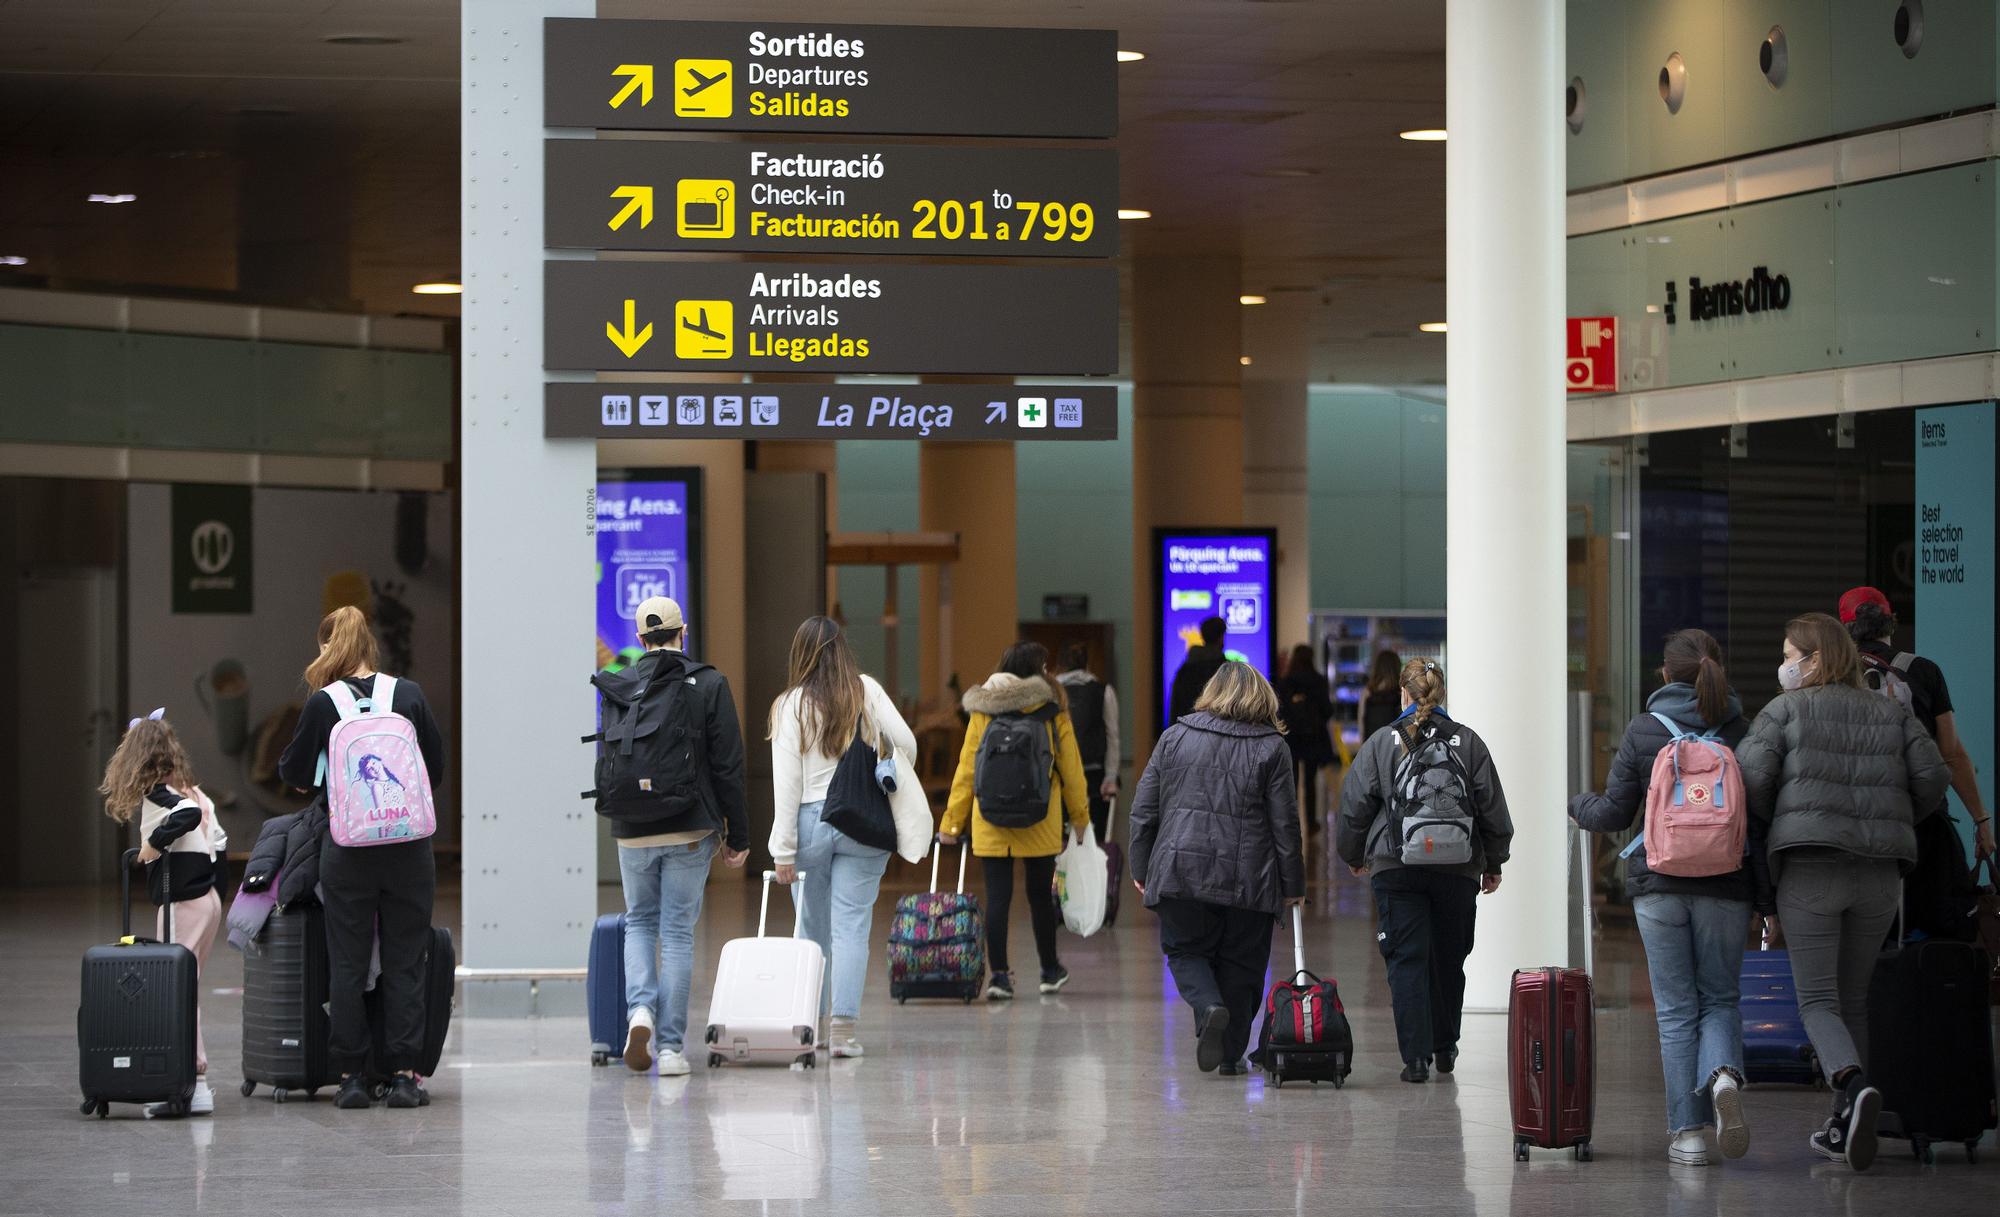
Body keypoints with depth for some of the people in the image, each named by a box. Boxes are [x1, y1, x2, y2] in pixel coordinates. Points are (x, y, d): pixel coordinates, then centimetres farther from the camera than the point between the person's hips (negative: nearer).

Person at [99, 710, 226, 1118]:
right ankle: (192, 1080, 10)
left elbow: (187, 814, -28)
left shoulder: (156, 792, -8)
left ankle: (196, 1083, -12)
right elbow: (218, 840, 18)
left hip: (182, 901, -9)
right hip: (207, 899, 9)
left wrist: (155, 842, -17)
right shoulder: (191, 790, 16)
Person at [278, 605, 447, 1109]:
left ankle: (350, 1074, 7)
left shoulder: (323, 704, -5)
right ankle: (404, 1074, 5)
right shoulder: (409, 695, 1)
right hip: (409, 848, 2)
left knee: (347, 963, 6)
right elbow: (437, 766, 10)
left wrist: (316, 780, 28)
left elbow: (294, 773, 5)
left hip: (347, 851, -2)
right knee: (404, 961, 7)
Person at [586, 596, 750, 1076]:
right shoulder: (710, 685, -4)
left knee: (639, 922, 18)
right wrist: (738, 835, 0)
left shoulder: (617, 688, 1)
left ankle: (640, 1009, -6)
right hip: (691, 831, -1)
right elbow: (728, 766, -6)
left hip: (633, 832, 1)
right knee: (678, 931, 4)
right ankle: (670, 1045, 3)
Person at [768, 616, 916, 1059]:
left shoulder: (792, 704, -3)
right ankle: (844, 1027, -8)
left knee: (812, 928, 13)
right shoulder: (867, 691, 0)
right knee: (851, 927, 0)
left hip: (811, 821, 0)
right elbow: (906, 743, -3)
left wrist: (783, 849, -5)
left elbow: (786, 781, -6)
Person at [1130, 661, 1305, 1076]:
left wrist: (1141, 868, 13)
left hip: (1181, 870, 1)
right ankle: (1232, 1053, 11)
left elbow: (1144, 810, 6)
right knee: (1240, 965, 10)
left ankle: (1208, 1007, -14)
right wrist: (1292, 885, 6)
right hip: (1247, 879, 0)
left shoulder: (1174, 737, 6)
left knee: (1185, 951, 14)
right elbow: (1285, 823, 0)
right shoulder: (1272, 747, 1)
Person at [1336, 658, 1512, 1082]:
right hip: (1458, 870, 2)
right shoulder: (1469, 743, 2)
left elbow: (1355, 807, 2)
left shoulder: (1381, 743, -2)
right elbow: (1493, 809, 5)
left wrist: (1354, 855, 19)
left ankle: (1417, 1056, -10)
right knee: (1449, 960, 16)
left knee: (1407, 960, -1)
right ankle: (1445, 1048, 28)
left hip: (1397, 871, -2)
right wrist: (1493, 864, 17)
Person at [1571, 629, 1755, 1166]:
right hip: (1726, 886, 1)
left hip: (1657, 885, 0)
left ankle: (1688, 1132, 0)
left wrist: (1579, 804, 23)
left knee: (1676, 1009, 5)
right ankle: (1724, 1073, -20)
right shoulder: (1742, 732, -1)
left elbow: (1615, 813, 0)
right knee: (1720, 999, 12)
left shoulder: (1642, 732, -2)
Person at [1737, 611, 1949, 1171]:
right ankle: (1843, 1126, 13)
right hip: (1880, 873, 4)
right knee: (1854, 997, 14)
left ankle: (1853, 1085, -30)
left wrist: (1766, 831, 9)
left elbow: (1751, 778, -9)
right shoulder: (1892, 714, 13)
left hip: (1809, 868, -4)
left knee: (1818, 998, -2)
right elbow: (1933, 775, 3)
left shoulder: (1785, 711, 1)